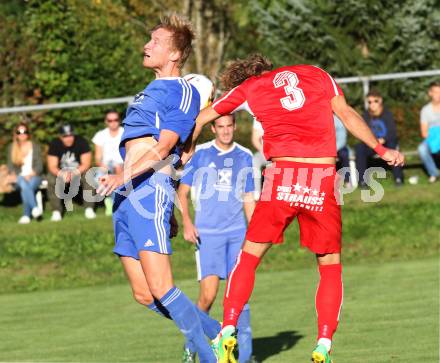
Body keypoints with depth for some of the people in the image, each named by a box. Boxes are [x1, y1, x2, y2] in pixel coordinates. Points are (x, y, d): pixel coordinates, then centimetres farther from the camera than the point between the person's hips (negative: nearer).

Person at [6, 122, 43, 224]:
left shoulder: (35, 147, 7)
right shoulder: (11, 148, 12)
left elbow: (39, 166, 2)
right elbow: (10, 166, 9)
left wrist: (30, 175, -17)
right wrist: (12, 175, -13)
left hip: (34, 177, -1)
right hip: (19, 177, 1)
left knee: (29, 184, -36)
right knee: (24, 184, -36)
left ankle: (26, 215, -40)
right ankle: (35, 208, -50)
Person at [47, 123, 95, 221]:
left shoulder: (81, 142, -14)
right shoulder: (55, 144, -12)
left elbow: (86, 164, -17)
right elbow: (52, 166, -15)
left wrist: (74, 173, -35)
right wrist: (62, 174, -36)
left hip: (78, 172, -1)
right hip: (61, 172, 1)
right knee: (51, 179, -31)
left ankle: (89, 209, -25)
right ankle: (56, 212, -27)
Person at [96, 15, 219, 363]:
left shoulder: (183, 92, -5)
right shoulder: (151, 91, 23)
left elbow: (163, 148, -16)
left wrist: (123, 177, -24)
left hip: (149, 189, -9)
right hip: (126, 194, 9)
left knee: (160, 288, -16)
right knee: (145, 295, 6)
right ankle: (222, 334, 16)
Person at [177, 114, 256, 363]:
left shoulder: (245, 156, 9)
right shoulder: (200, 154, 2)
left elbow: (248, 199, 15)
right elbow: (182, 191, 6)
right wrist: (187, 222, -7)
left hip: (237, 233, 2)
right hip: (207, 234, -2)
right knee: (208, 294, -11)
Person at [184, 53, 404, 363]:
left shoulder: (248, 88, 15)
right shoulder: (318, 74, 17)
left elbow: (200, 119, 23)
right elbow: (347, 114, 7)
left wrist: (188, 151, 41)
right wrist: (381, 150, 14)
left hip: (282, 177, -1)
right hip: (323, 178, 1)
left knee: (249, 256, 14)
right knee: (330, 266, 12)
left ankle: (228, 333, 4)